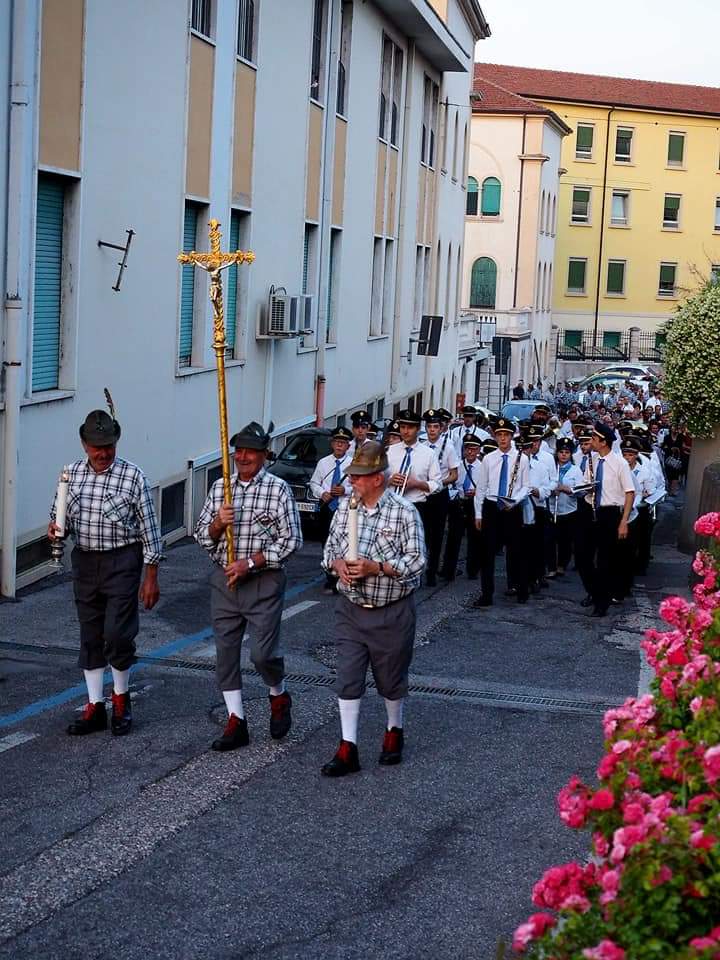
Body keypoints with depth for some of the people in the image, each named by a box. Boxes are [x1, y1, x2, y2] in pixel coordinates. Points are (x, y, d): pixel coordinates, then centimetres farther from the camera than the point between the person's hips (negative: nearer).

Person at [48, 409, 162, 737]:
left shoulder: (132, 476, -8)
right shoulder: (72, 473, 5)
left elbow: (148, 528, -6)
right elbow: (59, 514, 15)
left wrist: (151, 577, -7)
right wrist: (55, 526, -10)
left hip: (122, 561, -4)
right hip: (84, 561, 4)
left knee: (117, 633, -9)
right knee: (90, 636, 9)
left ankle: (121, 698, 14)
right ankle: (95, 707, 18)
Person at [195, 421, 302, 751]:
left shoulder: (277, 489, -5)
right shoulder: (219, 487, 8)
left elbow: (291, 540, -9)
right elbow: (202, 536, 9)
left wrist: (250, 562, -14)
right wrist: (218, 523, -13)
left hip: (263, 582, -4)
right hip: (224, 579, 4)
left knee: (262, 653, -7)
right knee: (225, 653, 5)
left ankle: (279, 697, 24)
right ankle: (236, 722, 14)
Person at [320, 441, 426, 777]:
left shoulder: (404, 511, -12)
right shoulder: (345, 506, 3)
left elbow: (416, 560, -13)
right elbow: (330, 547, 12)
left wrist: (376, 567, -22)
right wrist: (338, 564, -11)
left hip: (392, 612, -4)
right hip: (350, 610, 4)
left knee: (391, 679, 12)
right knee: (347, 679, 0)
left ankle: (394, 732, 36)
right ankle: (348, 749, 5)